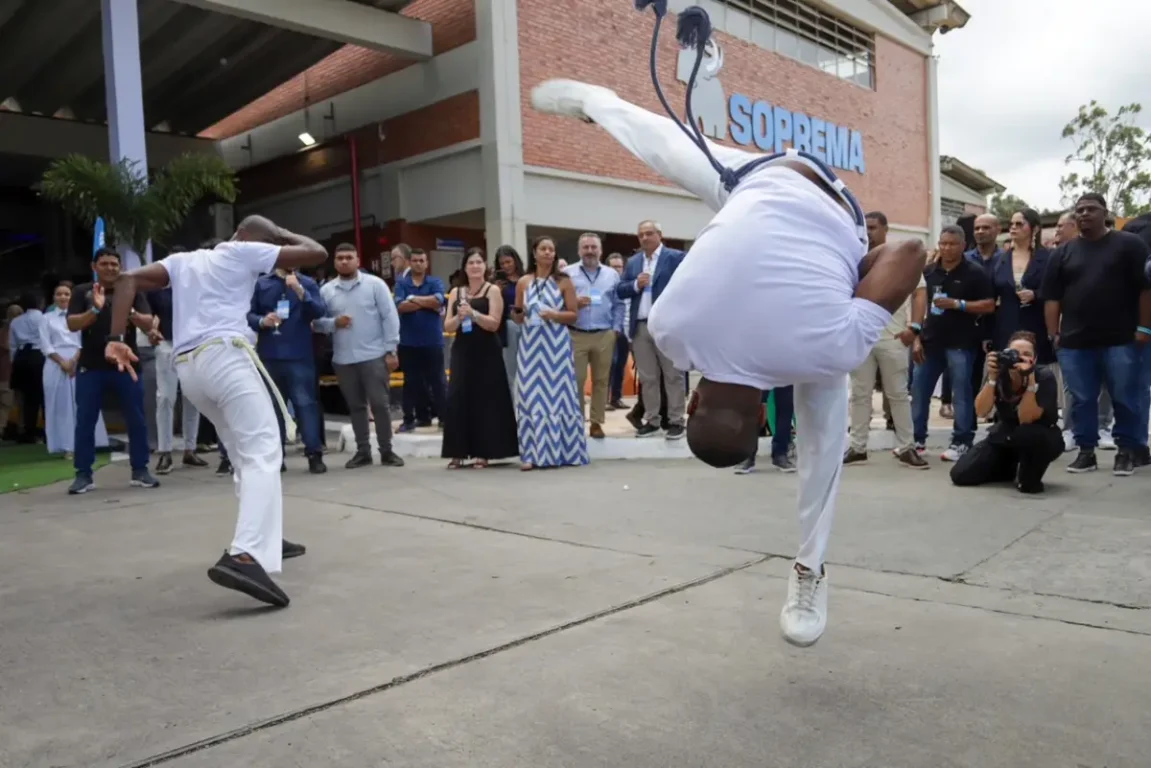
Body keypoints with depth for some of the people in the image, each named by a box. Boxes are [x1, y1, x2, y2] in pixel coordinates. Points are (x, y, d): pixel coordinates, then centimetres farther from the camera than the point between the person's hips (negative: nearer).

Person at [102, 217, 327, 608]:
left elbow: (128, 279, 11)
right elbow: (317, 252, 7)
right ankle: (244, 557, -34)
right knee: (263, 453, -15)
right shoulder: (244, 252, 9)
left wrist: (116, 338, 3)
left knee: (245, 453, 21)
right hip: (226, 355, -7)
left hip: (188, 367, 7)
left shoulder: (183, 260, 26)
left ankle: (265, 538, 28)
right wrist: (281, 235, 24)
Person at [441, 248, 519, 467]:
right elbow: (447, 327, 6)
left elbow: (494, 323, -10)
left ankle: (483, 452, 7)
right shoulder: (455, 292, 12)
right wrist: (459, 317, -13)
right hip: (462, 352, 3)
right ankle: (458, 452, 5)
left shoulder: (492, 291, 1)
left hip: (486, 353, -3)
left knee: (485, 400, -1)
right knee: (458, 399, -1)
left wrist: (473, 313, -22)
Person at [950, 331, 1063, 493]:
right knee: (960, 474, -12)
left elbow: (1026, 420, -30)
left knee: (1028, 434, -42)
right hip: (1006, 435, 4)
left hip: (1042, 438, -4)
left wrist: (1029, 380, -38)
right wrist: (992, 378, -34)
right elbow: (981, 411, -23)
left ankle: (1030, 476, -8)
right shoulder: (1000, 372, -13)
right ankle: (1010, 469, 17)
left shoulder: (1045, 377, -22)